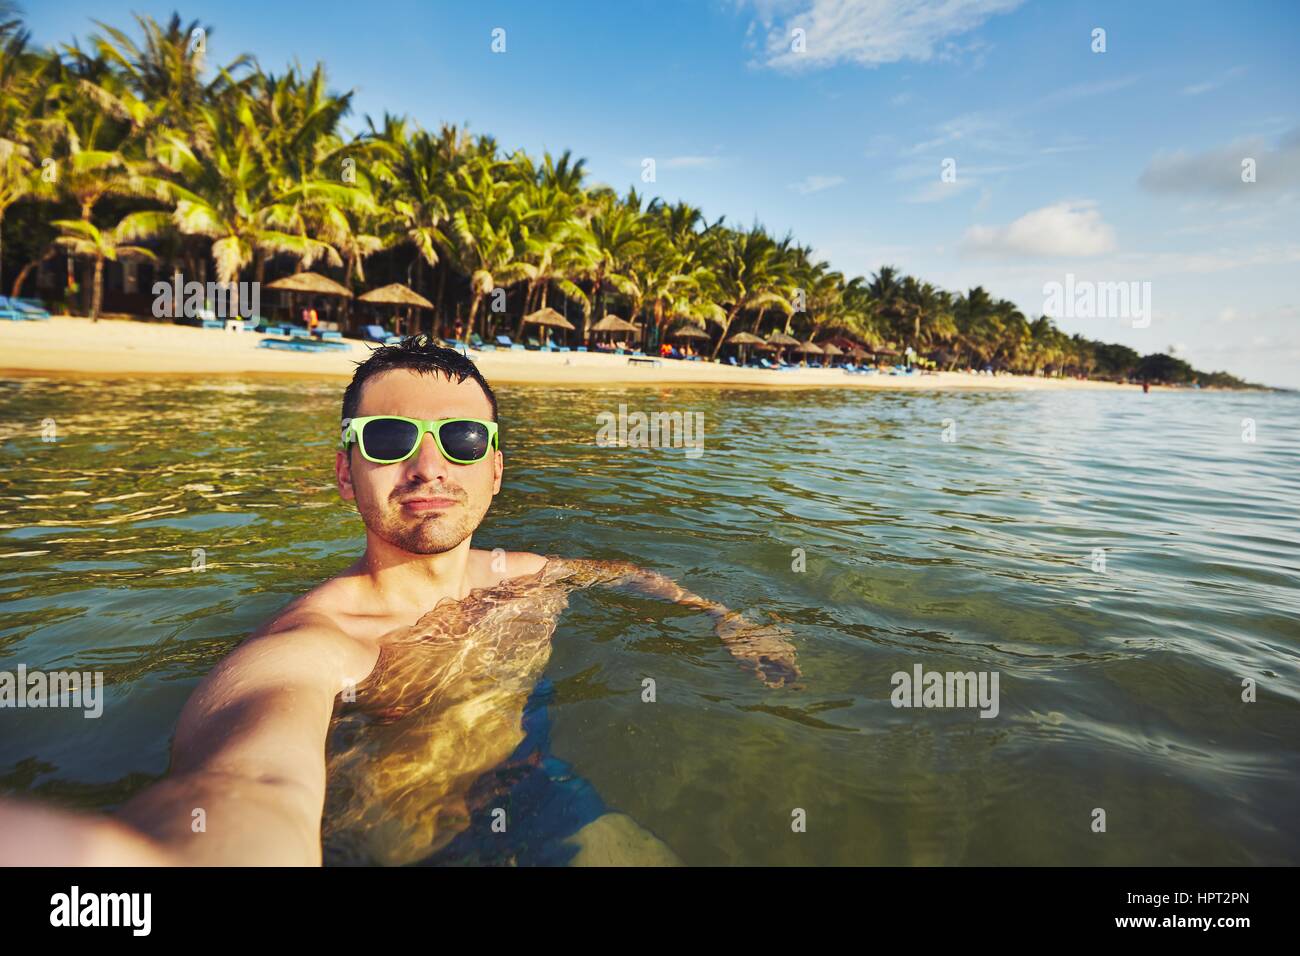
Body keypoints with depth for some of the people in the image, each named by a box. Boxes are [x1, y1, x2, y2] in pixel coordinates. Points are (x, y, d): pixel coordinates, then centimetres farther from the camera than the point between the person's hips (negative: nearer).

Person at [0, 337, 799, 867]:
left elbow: (617, 571, 17)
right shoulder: (306, 647, -26)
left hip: (537, 800, 6)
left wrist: (721, 619, 4)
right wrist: (161, 849, -72)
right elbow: (257, 785, -49)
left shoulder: (517, 576, -4)